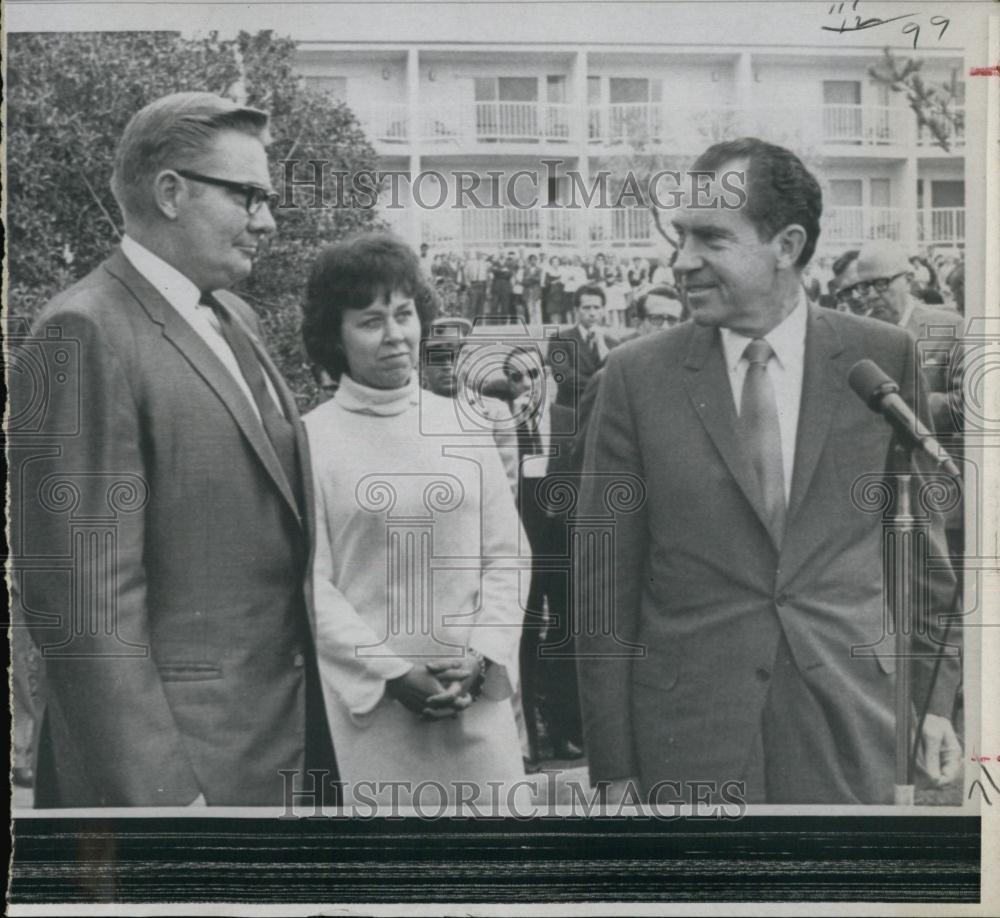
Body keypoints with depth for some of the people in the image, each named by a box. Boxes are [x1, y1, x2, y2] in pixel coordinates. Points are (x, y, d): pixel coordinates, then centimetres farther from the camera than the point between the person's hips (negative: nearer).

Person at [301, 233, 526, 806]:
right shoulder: (310, 439, -3)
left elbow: (506, 553, 8)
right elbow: (311, 582, -4)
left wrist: (481, 657, -5)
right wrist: (395, 673, -11)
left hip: (477, 694, 3)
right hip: (369, 697, -3)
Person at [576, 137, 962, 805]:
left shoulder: (883, 359, -1)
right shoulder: (637, 376, -5)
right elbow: (607, 583, -3)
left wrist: (936, 695, 7)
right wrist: (613, 765, -3)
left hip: (848, 719, 1)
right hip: (686, 736, -1)